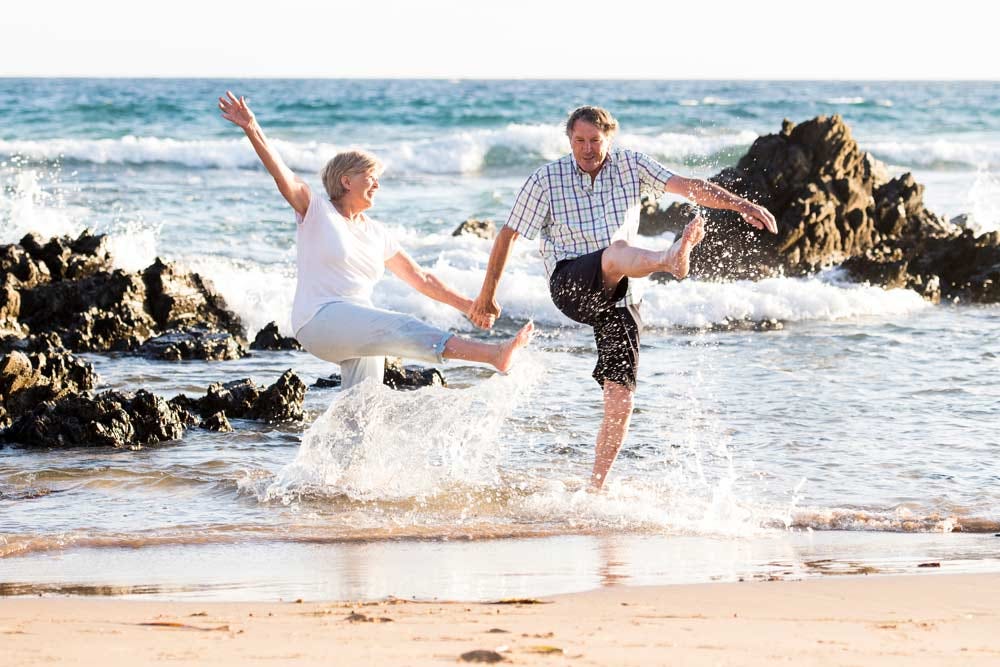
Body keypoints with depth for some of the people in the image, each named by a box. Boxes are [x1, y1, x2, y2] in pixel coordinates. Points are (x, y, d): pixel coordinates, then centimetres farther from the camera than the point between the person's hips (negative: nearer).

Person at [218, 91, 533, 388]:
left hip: (359, 333, 8)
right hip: (320, 319, -8)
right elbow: (282, 174, -12)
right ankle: (494, 354, -43)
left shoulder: (376, 234, 19)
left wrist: (467, 305, 17)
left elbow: (419, 277, 22)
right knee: (401, 328, -27)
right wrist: (252, 129, -27)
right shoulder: (316, 210, 4)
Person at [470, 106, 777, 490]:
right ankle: (671, 259, -72)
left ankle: (596, 488, 2)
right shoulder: (546, 180, 2)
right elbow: (509, 234, 8)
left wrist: (740, 204, -18)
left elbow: (688, 187, -3)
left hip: (618, 296, 3)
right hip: (570, 284, -3)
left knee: (620, 395, -7)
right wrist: (487, 296, 10)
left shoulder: (631, 166, 7)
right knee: (616, 252, -37)